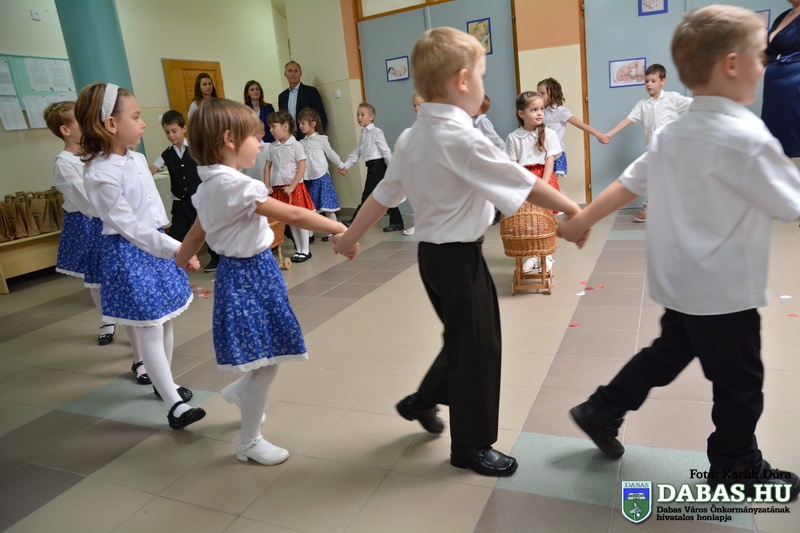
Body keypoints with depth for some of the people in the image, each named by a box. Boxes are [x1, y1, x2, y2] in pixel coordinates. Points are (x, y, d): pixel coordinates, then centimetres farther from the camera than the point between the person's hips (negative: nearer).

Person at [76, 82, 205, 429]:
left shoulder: (137, 159, 6)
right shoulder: (101, 174, -19)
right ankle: (174, 404, 0)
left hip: (154, 245, 8)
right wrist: (176, 248, -29)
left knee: (165, 321, 16)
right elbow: (129, 225, -23)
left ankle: (163, 382, 35)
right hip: (128, 253, -8)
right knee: (149, 329, -4)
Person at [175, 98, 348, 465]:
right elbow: (293, 216, -24)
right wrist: (340, 229, -17)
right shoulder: (237, 185, -23)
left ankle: (240, 392, 46)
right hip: (252, 274, -10)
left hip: (236, 271, 10)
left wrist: (178, 262, 29)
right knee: (265, 363, 3)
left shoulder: (209, 186, 6)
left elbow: (197, 232, 16)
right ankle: (249, 442, 20)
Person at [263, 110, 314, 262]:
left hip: (294, 187, -5)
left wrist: (291, 186, -15)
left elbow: (302, 168, -11)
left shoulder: (296, 145, -7)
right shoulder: (272, 147, 8)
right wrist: (267, 186, 2)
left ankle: (305, 251, 11)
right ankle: (298, 249, 20)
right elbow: (267, 166, 12)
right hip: (277, 188, 5)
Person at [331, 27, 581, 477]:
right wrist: (572, 209, -5)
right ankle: (471, 445, 24)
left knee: (463, 340, 25)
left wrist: (351, 236, 18)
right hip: (459, 257, -9)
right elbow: (524, 185, -18)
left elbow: (385, 192, 9)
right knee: (477, 347, 7)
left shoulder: (412, 137, 4)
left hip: (433, 252, 9)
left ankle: (423, 401, 41)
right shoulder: (463, 139, -21)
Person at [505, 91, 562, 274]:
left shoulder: (549, 134, -1)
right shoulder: (513, 137, 0)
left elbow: (550, 161, -5)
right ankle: (531, 256, 15)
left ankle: (547, 256, 17)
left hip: (544, 178, 0)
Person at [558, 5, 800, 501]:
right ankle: (736, 467, 31)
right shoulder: (745, 135, -21)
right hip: (723, 288, -8)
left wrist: (583, 219, 15)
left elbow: (630, 181, 7)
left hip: (682, 281, 8)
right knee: (739, 382, 11)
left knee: (670, 352, 24)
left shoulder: (673, 132, 3)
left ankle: (602, 410, 30)